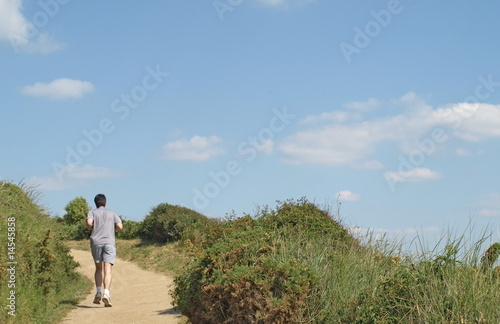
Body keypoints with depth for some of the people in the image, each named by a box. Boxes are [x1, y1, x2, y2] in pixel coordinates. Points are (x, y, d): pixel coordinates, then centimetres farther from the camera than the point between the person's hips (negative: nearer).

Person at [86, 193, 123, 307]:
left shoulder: (92, 212, 12)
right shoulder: (112, 213, 16)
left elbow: (89, 223, -8)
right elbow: (120, 227, 4)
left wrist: (93, 227, 13)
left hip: (96, 241, 1)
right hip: (109, 242, -1)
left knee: (98, 268, 17)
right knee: (108, 270, -9)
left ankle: (98, 292, 3)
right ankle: (106, 293, -26)